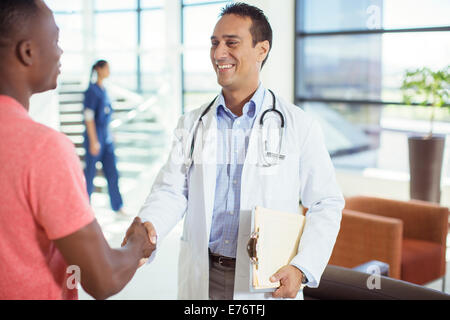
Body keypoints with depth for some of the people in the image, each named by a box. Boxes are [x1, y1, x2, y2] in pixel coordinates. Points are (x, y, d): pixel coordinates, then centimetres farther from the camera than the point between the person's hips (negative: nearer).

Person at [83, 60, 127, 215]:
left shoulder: (104, 90, 11)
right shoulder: (92, 90, -13)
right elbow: (89, 117, -17)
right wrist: (93, 141, -19)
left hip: (106, 137, 8)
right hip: (95, 135, -8)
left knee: (112, 172, 6)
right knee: (90, 173, 3)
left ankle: (118, 206, 10)